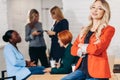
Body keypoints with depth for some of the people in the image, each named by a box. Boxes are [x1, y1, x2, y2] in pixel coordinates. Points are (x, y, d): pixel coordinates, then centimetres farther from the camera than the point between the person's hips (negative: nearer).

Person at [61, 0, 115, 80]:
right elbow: (73, 50, 10)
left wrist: (82, 47, 1)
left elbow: (97, 49, -17)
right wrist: (83, 51, -10)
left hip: (97, 70, -6)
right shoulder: (85, 30, 16)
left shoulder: (108, 29, -4)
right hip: (82, 68, 6)